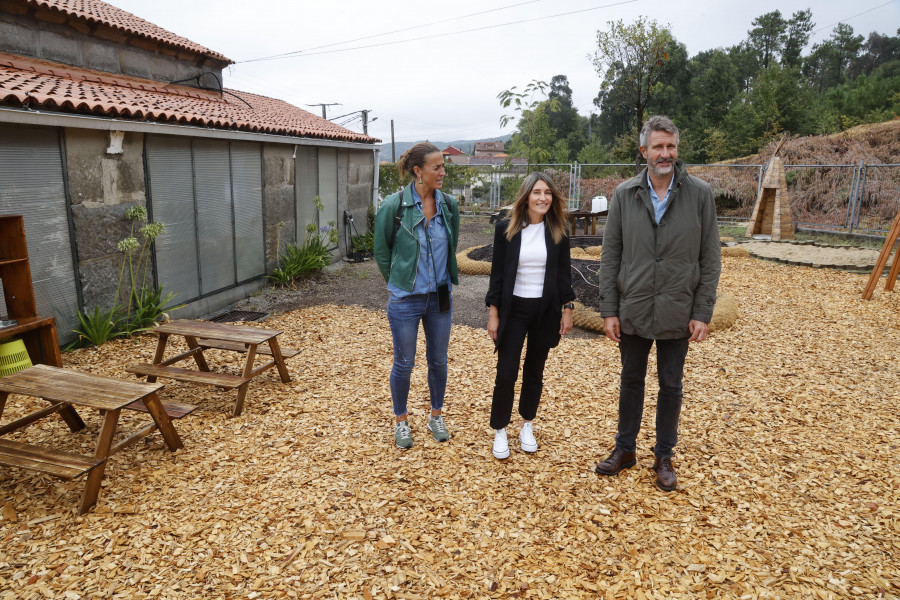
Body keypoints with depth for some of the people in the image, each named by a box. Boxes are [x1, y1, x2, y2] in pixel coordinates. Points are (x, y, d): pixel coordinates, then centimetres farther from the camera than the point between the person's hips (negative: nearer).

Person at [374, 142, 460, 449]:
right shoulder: (394, 206, -14)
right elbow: (381, 251, -1)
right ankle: (401, 421, 31)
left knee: (438, 360, 15)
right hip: (406, 300, -3)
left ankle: (436, 416, 36)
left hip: (441, 297, 4)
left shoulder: (449, 205, -3)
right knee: (404, 363, 9)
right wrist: (399, 282, 6)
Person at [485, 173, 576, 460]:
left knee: (534, 371, 12)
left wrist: (567, 309, 2)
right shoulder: (506, 228, -5)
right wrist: (493, 312, -4)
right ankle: (500, 431, 15)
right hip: (513, 309, -1)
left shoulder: (558, 231, 0)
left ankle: (527, 425, 30)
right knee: (506, 373, -2)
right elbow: (497, 273, -2)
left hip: (545, 310, 2)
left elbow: (564, 272, 5)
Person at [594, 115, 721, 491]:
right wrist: (609, 310, -4)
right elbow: (610, 256, -1)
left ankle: (664, 456, 30)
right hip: (633, 311, 1)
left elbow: (710, 258, -2)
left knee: (671, 385, 12)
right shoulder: (624, 195, -1)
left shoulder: (700, 194, -4)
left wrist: (703, 313, -6)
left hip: (677, 314, -1)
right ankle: (625, 449, 33)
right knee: (631, 380, 15)